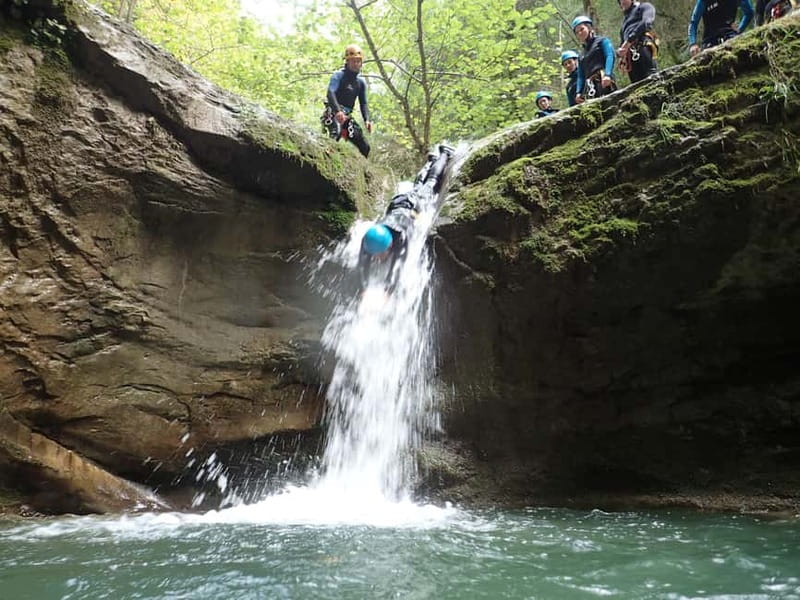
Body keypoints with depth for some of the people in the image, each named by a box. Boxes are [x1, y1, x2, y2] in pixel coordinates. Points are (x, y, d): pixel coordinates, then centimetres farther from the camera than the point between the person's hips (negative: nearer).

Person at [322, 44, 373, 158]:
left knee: (365, 147, 2)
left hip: (347, 116, 6)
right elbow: (330, 93, -22)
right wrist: (338, 111, -40)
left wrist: (367, 119, -7)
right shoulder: (339, 75, -5)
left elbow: (363, 103, 13)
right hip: (334, 112, -6)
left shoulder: (361, 81, 13)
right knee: (336, 133, -39)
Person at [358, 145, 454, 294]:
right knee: (417, 185, 32)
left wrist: (387, 293, -61)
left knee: (432, 183, 24)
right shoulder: (369, 239, -38)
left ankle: (444, 154, 47)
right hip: (395, 204, 3)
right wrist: (364, 290, -47)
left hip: (414, 204, -3)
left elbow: (396, 265, -54)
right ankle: (431, 160, 60)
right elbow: (363, 265, -37)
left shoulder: (400, 237, -48)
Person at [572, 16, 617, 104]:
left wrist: (607, 74, -20)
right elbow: (581, 76, 23)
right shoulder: (582, 55, 31)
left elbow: (610, 56, -2)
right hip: (589, 85, 5)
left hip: (604, 81, -5)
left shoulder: (602, 41, 16)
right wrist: (579, 92, 5)